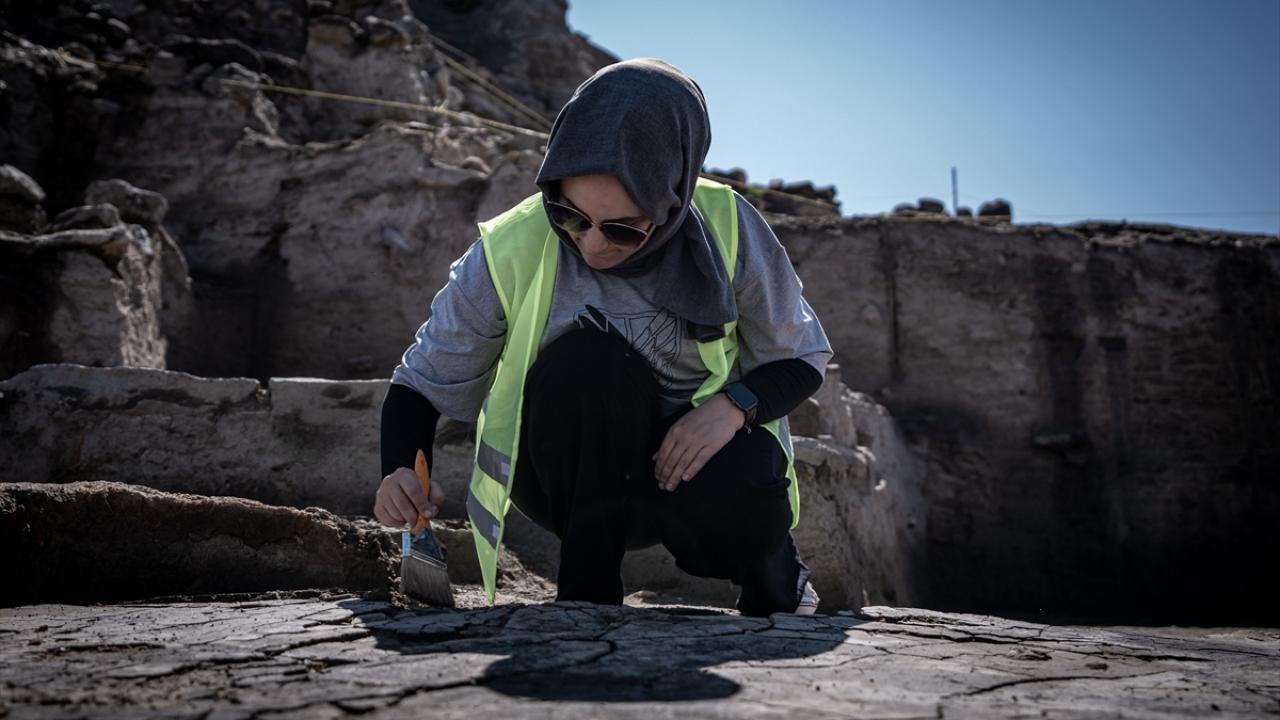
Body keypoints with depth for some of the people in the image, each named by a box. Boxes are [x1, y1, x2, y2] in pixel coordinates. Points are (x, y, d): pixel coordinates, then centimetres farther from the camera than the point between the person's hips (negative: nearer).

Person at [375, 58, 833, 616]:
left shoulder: (729, 228, -16)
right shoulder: (512, 250, -17)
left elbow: (801, 358, -3)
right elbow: (422, 381, -5)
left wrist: (734, 404, -24)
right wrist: (399, 471, -25)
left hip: (692, 456, 1)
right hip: (571, 479, 0)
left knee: (739, 509, -34)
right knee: (590, 352, -32)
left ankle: (774, 578, 5)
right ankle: (587, 589, -15)